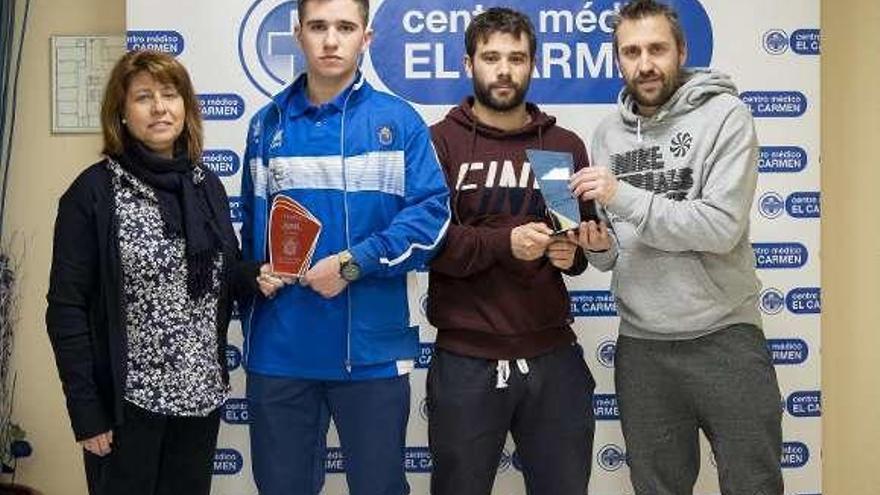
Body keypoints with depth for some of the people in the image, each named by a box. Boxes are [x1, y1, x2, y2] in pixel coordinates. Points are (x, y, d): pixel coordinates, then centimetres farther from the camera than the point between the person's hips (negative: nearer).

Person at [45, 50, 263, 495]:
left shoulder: (207, 186, 7)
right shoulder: (93, 193, -10)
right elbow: (66, 309, -11)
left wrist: (257, 278, -6)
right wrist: (86, 410, -14)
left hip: (201, 396, 5)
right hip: (126, 400, -5)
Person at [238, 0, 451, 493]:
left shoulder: (399, 121, 0)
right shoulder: (268, 124, 10)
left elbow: (432, 213, -10)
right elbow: (253, 229, 16)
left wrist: (354, 263, -18)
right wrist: (254, 301, 11)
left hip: (372, 349, -2)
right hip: (281, 348, 3)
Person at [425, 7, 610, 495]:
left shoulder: (566, 145, 9)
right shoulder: (438, 142, -1)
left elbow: (591, 237, 15)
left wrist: (571, 253, -7)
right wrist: (503, 244, -22)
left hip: (554, 357, 3)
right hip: (465, 361, -2)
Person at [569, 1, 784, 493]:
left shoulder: (725, 115, -6)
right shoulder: (609, 134, 9)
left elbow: (722, 227, -18)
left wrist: (624, 197, -20)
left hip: (724, 338, -4)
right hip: (641, 346, 4)